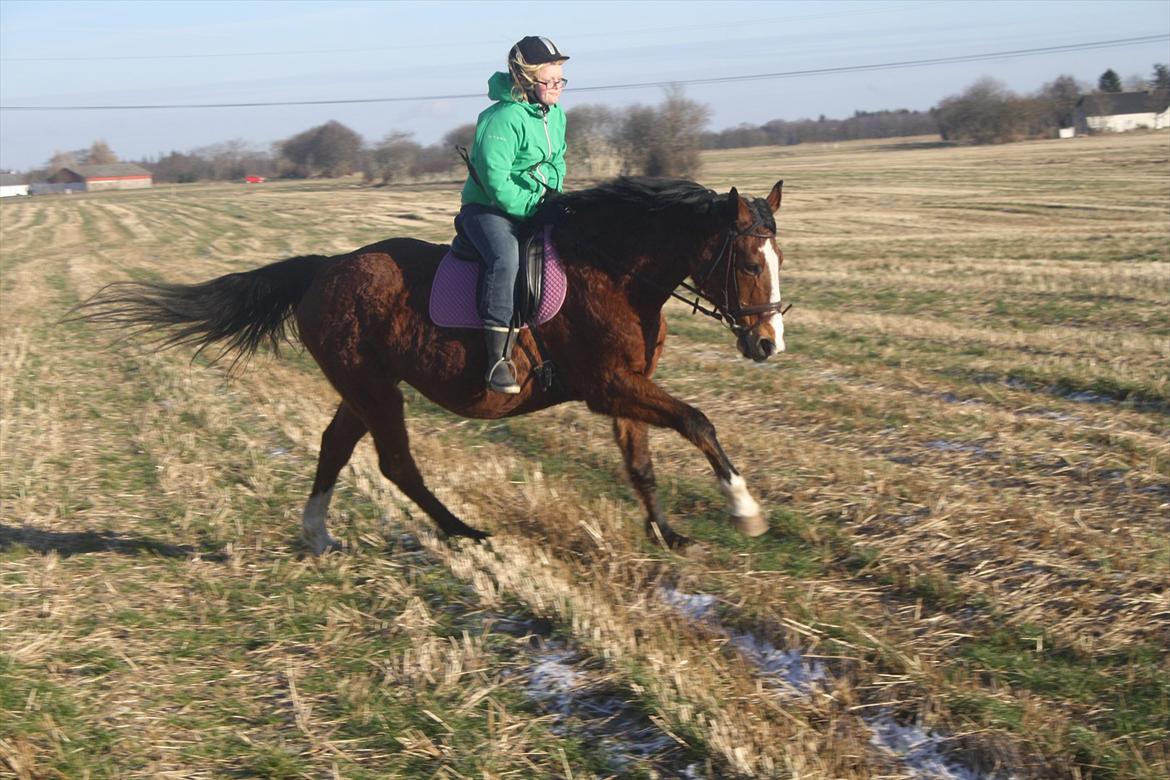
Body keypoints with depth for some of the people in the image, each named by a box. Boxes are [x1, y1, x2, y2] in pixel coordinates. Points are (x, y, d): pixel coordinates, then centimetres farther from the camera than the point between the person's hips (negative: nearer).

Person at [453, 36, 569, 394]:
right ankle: (499, 359, -37)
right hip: (489, 209, -9)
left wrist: (554, 199, 4)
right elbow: (496, 183, -24)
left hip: (538, 209, 9)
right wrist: (535, 208, -20)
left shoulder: (556, 115, 8)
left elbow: (558, 161, 21)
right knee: (505, 260, -35)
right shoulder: (503, 119, -19)